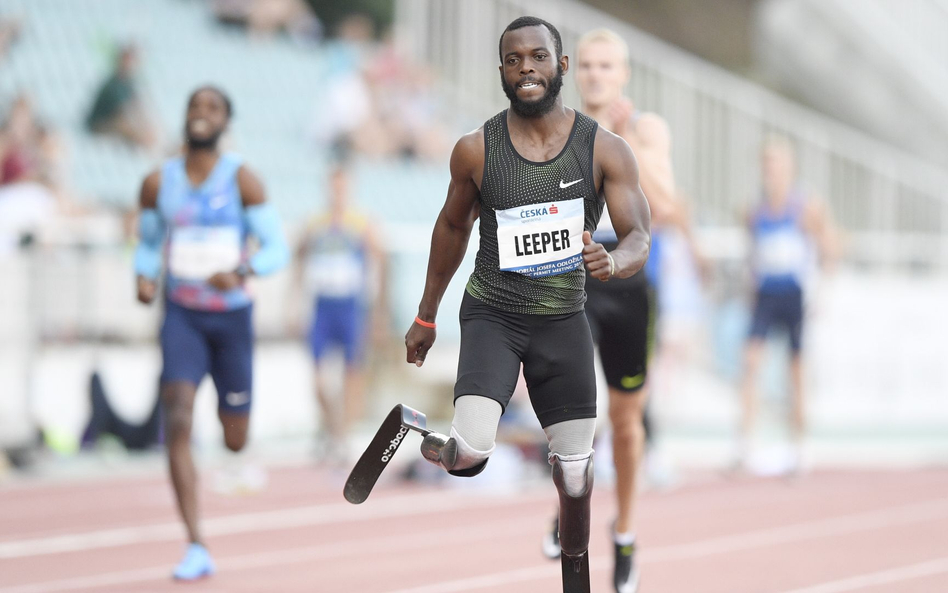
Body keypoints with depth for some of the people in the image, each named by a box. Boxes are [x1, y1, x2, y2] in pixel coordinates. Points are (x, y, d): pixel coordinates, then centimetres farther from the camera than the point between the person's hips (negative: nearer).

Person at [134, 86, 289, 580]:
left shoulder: (241, 179, -8)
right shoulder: (158, 182, 0)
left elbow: (277, 248, -9)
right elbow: (147, 243, 14)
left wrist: (241, 273, -28)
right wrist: (144, 277, -7)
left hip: (232, 315, -1)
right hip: (181, 315, 1)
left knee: (234, 438, 10)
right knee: (177, 422, -20)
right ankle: (197, 549, -19)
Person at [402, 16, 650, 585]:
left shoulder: (607, 149, -7)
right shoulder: (476, 149, -6)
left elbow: (640, 239, -9)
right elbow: (453, 226, 10)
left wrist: (615, 261, -34)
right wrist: (426, 317, 17)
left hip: (564, 320, 1)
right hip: (492, 315, -1)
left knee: (576, 472, 4)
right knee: (470, 452, -22)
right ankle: (418, 445, 13)